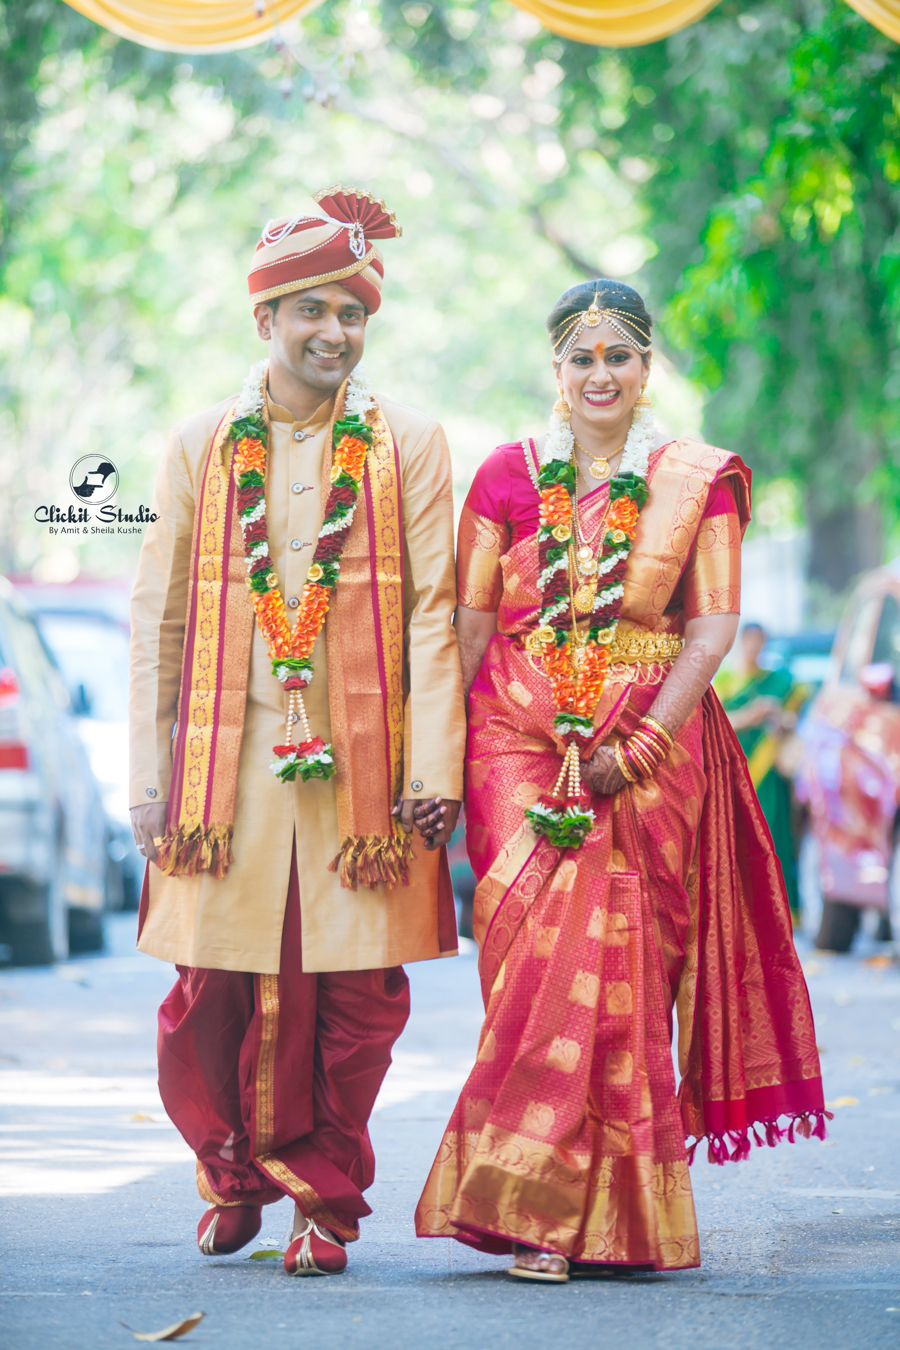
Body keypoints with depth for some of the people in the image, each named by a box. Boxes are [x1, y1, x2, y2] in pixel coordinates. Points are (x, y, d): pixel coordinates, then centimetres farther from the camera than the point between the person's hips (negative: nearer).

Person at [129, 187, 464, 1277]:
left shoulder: (407, 446, 6)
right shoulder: (202, 447, 9)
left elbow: (431, 614, 2)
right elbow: (158, 616, 10)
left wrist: (433, 770, -6)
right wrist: (150, 774, 4)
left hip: (362, 767, -1)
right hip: (229, 762, 1)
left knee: (354, 999, 1)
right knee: (213, 993, 1)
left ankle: (325, 1201, 17)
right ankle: (235, 1176, 25)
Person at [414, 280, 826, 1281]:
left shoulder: (699, 482, 4)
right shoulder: (509, 478, 8)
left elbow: (714, 628, -2)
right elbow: (469, 624, 6)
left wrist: (638, 747, -12)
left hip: (650, 752, -1)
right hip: (520, 745, 1)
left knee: (617, 968, -5)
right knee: (535, 963, -6)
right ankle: (545, 1218, 2)